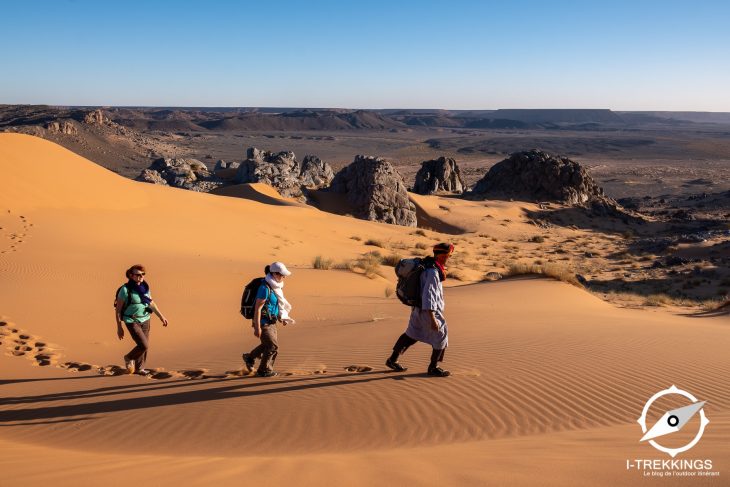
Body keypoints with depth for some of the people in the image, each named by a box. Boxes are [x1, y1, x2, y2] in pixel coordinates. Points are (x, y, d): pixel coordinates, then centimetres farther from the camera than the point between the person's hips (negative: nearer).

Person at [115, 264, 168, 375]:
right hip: (132, 322, -6)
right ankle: (129, 358, 17)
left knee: (144, 346, 9)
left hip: (145, 320, 6)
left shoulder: (145, 287, 1)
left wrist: (161, 317, 11)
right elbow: (118, 310, -11)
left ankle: (139, 368, 29)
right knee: (144, 345, -12)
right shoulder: (125, 290, -16)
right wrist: (119, 328, -10)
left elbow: (151, 303, 14)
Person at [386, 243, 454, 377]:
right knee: (441, 337, 6)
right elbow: (428, 296, -30)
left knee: (411, 334, 20)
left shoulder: (428, 264, 4)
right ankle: (433, 367, 19)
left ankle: (392, 360, 27)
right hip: (428, 311, -9)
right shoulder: (432, 272, -27)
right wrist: (432, 319, -29)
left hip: (419, 307, 9)